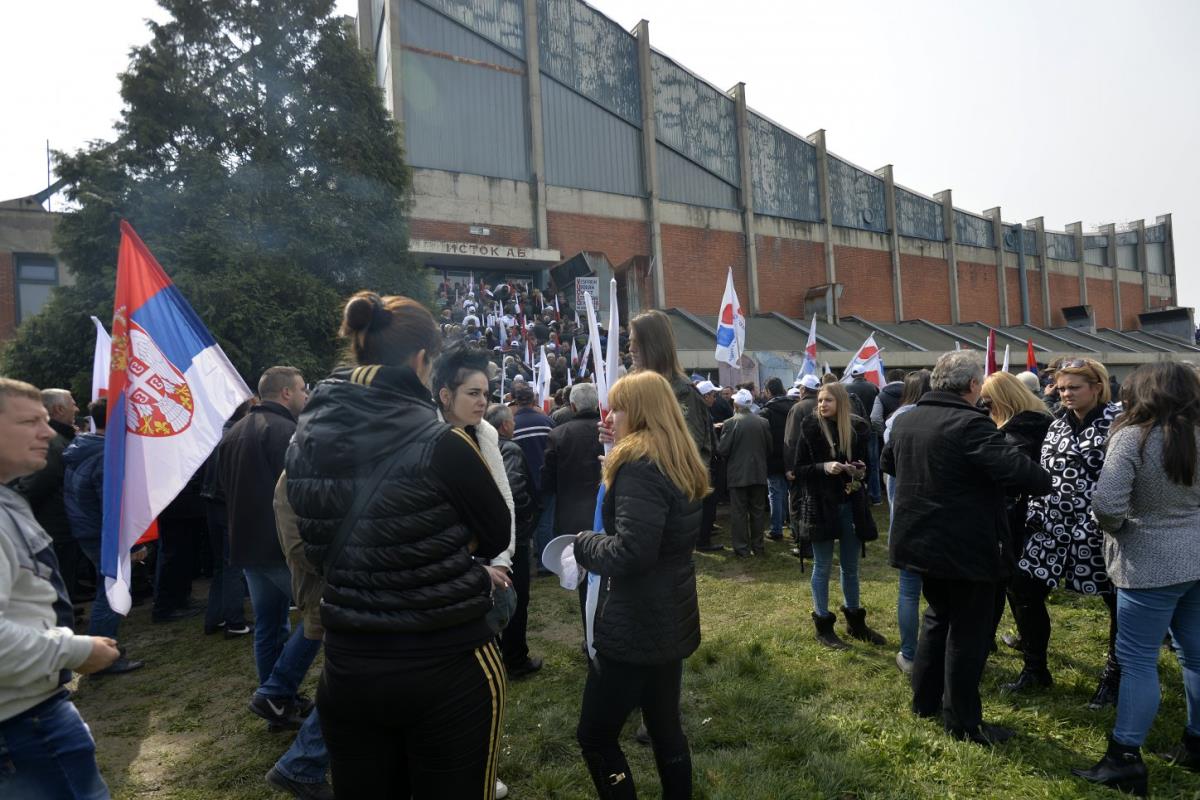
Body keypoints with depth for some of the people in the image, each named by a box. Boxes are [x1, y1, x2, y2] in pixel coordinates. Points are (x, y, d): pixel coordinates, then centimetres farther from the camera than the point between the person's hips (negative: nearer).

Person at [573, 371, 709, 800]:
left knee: (595, 735, 6)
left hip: (636, 625, -9)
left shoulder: (640, 464, -20)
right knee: (665, 726, 20)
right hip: (670, 619, 9)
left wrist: (584, 543, -10)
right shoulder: (679, 461, 8)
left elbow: (630, 553, -28)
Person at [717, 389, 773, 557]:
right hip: (759, 473, 4)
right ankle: (758, 546, 20)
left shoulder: (730, 424, -15)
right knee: (758, 510, 13)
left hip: (737, 474, -4)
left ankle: (742, 548, 8)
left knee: (739, 511, 4)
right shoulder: (763, 422, -2)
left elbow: (722, 450, -14)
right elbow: (770, 448, 7)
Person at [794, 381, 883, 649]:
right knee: (822, 567, 6)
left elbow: (865, 463, 13)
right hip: (821, 504, -3)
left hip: (851, 504, 3)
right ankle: (823, 625, 18)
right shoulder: (811, 429, -8)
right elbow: (799, 469, -7)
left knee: (850, 567, 16)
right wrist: (824, 467, -23)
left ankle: (855, 621, 31)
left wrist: (862, 470, -9)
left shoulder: (857, 428, 0)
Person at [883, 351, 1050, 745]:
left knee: (937, 617, 23)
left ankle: (925, 700, 33)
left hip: (921, 541, 8)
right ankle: (962, 722, 19)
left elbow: (888, 462, 21)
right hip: (967, 548, -8)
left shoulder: (905, 420, 4)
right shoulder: (970, 423, -21)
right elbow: (1014, 468, -30)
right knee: (967, 633, 6)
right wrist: (1045, 480, -9)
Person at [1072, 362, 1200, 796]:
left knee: (1137, 660, 1)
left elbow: (1106, 503, -25)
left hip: (1152, 564, -7)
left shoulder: (1133, 436, -18)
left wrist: (1117, 526, -6)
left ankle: (1124, 760, 9)